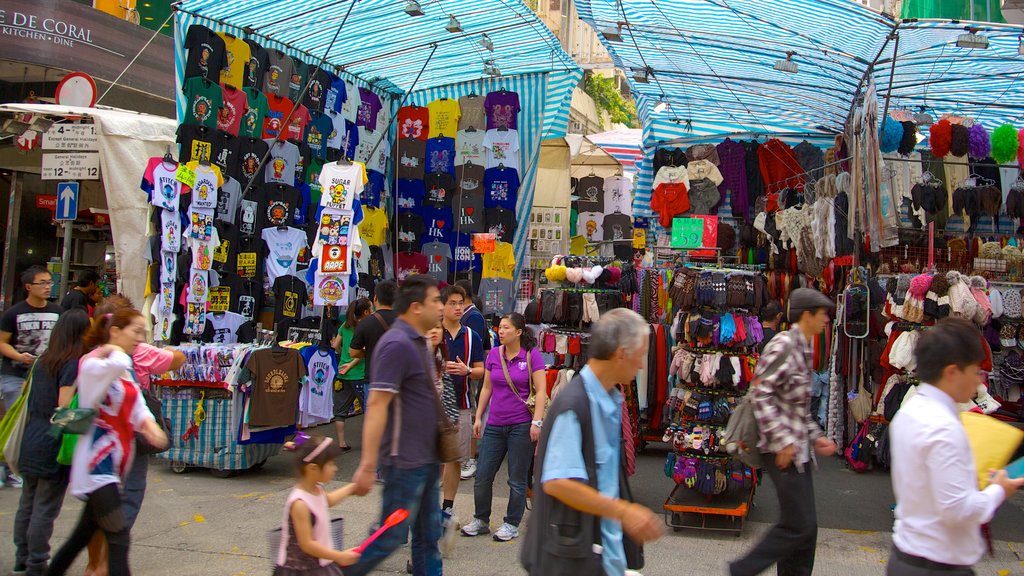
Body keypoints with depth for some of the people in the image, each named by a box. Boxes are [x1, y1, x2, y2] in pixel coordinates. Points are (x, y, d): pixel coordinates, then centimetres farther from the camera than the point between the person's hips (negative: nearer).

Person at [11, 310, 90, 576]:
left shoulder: (42, 362, 8)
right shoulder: (74, 365, -15)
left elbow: (30, 402, 15)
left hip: (31, 442, 8)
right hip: (54, 447, -8)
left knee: (27, 504, 17)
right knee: (45, 509, 2)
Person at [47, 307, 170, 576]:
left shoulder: (127, 369, 14)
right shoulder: (92, 364, -14)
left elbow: (138, 407, 4)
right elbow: (118, 363, -38)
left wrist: (149, 424, -17)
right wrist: (111, 350, -17)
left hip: (115, 462, 9)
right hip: (96, 462, -9)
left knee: (85, 532, 20)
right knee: (119, 539, -12)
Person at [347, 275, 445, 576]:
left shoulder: (418, 342, 12)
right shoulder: (397, 344, -19)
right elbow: (376, 406, -24)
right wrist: (368, 465, -27)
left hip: (426, 459, 10)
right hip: (405, 462, -10)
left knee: (429, 535, 15)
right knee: (391, 536, -2)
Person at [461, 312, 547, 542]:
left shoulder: (532, 355, -6)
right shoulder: (494, 354, 6)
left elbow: (541, 391, -8)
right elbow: (486, 388, 13)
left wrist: (537, 422, -15)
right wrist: (478, 417, 12)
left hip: (521, 426, -4)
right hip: (495, 425, 4)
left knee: (517, 479, 6)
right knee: (482, 477, 7)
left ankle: (512, 524, 20)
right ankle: (481, 520, 25)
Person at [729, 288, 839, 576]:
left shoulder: (803, 348, 14)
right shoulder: (783, 344, -15)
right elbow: (761, 395, -22)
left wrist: (815, 436, 16)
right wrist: (783, 441, -23)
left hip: (798, 448, 10)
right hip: (784, 449, -10)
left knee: (805, 525, 12)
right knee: (799, 525, -5)